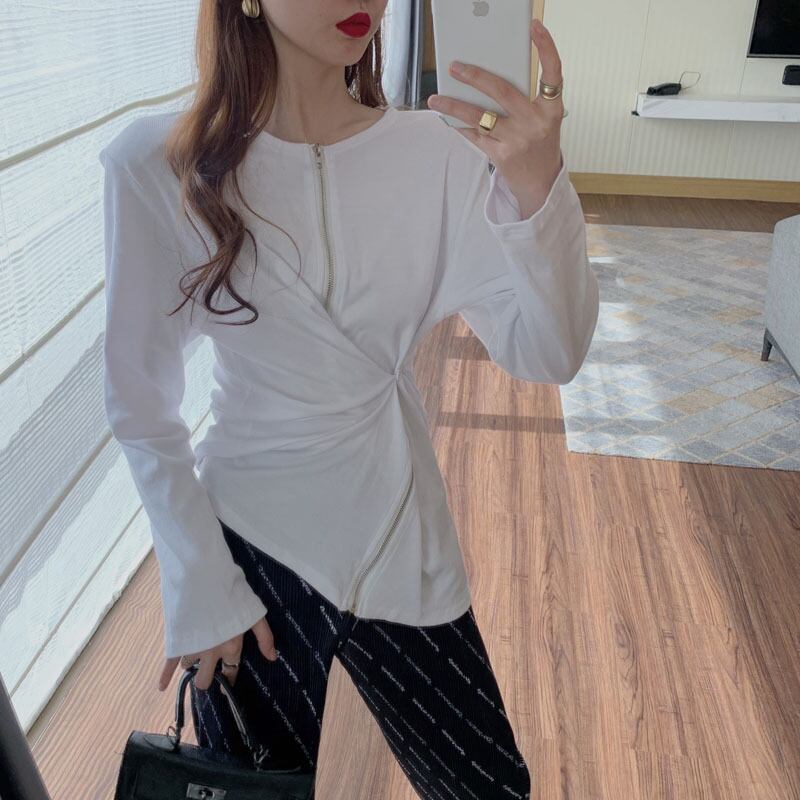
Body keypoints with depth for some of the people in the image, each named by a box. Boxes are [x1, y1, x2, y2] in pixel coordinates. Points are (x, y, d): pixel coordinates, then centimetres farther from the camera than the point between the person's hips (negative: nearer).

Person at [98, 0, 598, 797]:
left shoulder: (438, 151, -10)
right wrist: (203, 592, -6)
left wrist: (537, 190, -33)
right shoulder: (157, 165, -14)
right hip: (247, 545, -1)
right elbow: (140, 406, -8)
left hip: (400, 545, 2)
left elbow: (546, 355, -16)